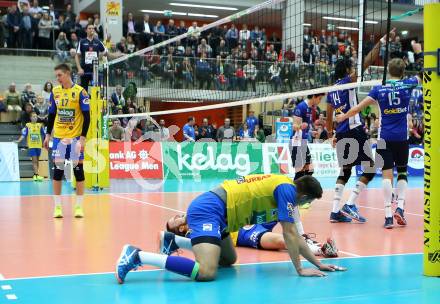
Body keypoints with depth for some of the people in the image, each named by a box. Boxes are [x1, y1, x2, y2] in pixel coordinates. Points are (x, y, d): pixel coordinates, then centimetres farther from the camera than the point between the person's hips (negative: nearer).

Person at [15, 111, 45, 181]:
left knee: (37, 160, 10)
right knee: (34, 160, -8)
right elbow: (23, 135, -3)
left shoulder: (40, 125, 6)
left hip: (38, 145, 3)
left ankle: (35, 175, 20)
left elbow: (44, 135, 9)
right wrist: (18, 141, -14)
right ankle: (36, 175, -13)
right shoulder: (27, 125, 0)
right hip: (31, 146, -3)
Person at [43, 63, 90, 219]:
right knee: (58, 169, 1)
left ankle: (79, 206, 8)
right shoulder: (55, 92, 6)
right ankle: (57, 206, 9)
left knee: (78, 168, -1)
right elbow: (51, 115, 14)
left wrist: (83, 137, -14)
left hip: (76, 137, -3)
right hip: (59, 136, 3)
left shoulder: (80, 92, -7)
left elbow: (87, 116, -7)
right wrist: (48, 134, 10)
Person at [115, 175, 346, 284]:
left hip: (207, 208, 11)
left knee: (229, 259, 29)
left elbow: (295, 236, 23)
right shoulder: (287, 189, -8)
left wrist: (317, 263, 22)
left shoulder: (282, 187, 19)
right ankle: (137, 256, -22)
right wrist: (300, 269, -1)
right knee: (206, 272, -26)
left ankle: (172, 241, 27)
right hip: (209, 211, -11)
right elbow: (289, 234, -10)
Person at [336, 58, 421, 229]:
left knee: (387, 174, -1)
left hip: (385, 138, 0)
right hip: (402, 138, 0)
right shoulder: (407, 84, 1)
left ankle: (388, 215, -4)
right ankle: (400, 207, 0)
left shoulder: (379, 88, 0)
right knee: (402, 173, 15)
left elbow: (359, 107, -1)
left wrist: (344, 117, 15)